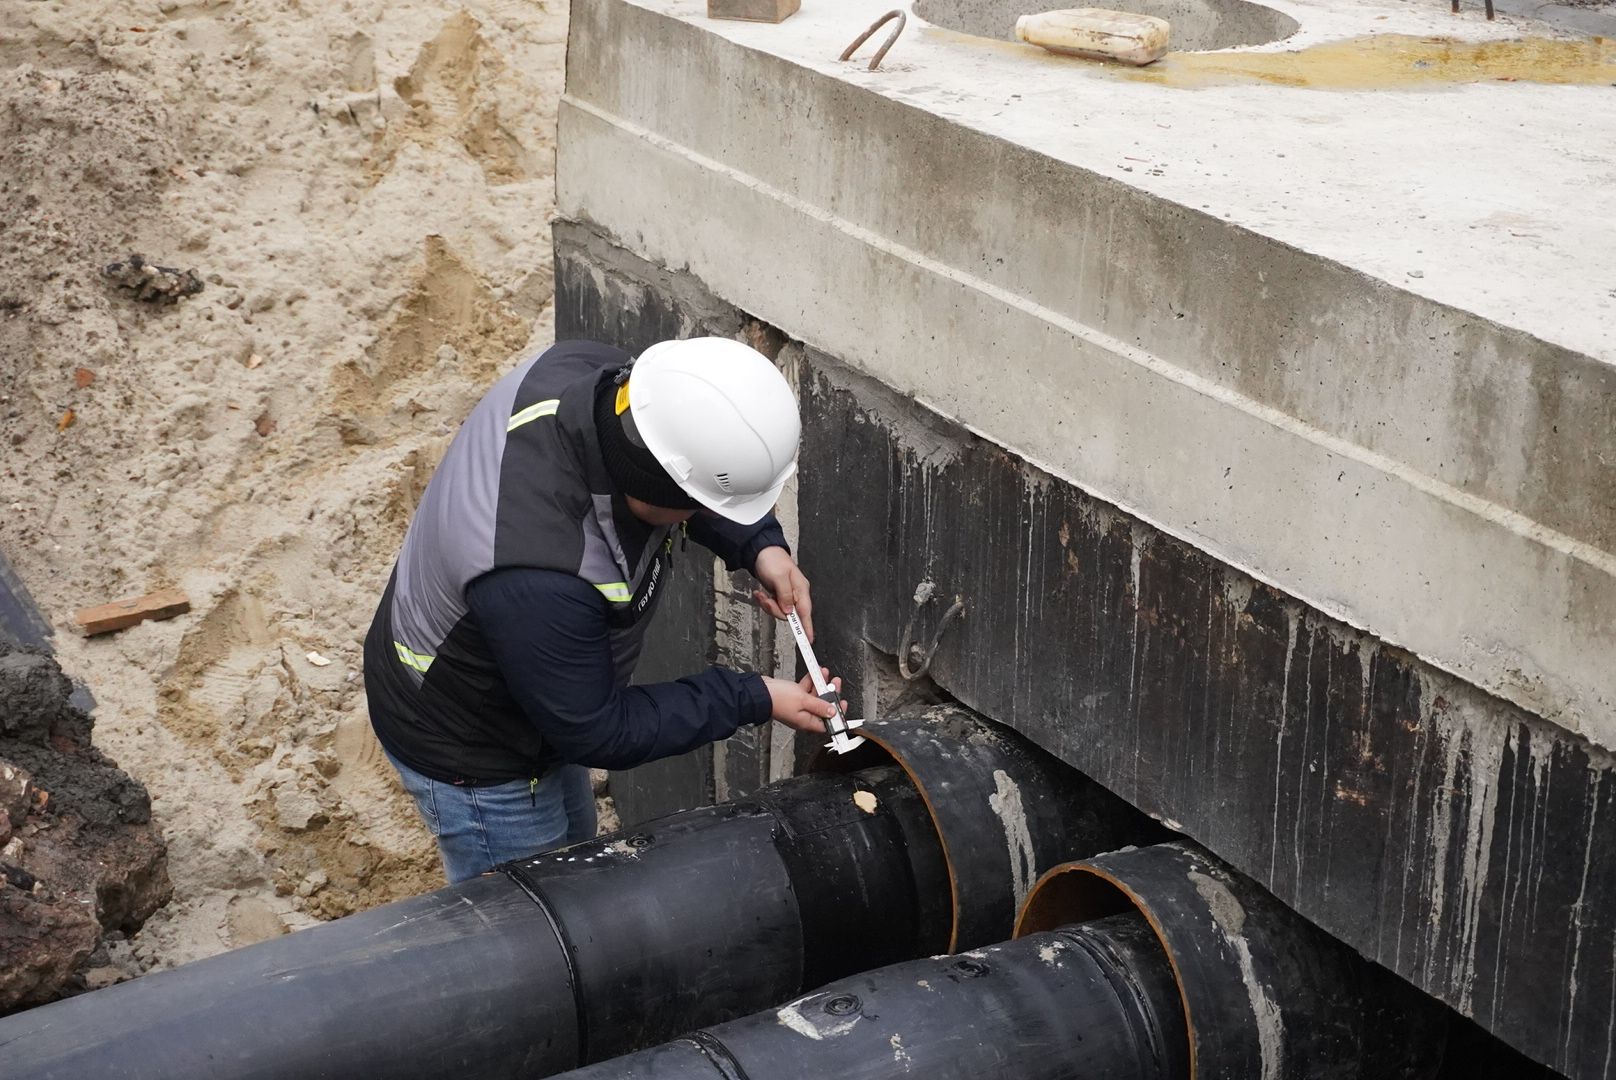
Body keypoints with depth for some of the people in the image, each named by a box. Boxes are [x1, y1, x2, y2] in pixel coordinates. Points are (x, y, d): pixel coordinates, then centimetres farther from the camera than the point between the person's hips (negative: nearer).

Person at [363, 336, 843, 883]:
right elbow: (594, 732, -27)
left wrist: (760, 545, -14)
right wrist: (753, 701, -21)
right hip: (474, 760, -8)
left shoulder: (593, 370, -25)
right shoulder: (536, 573, -45)